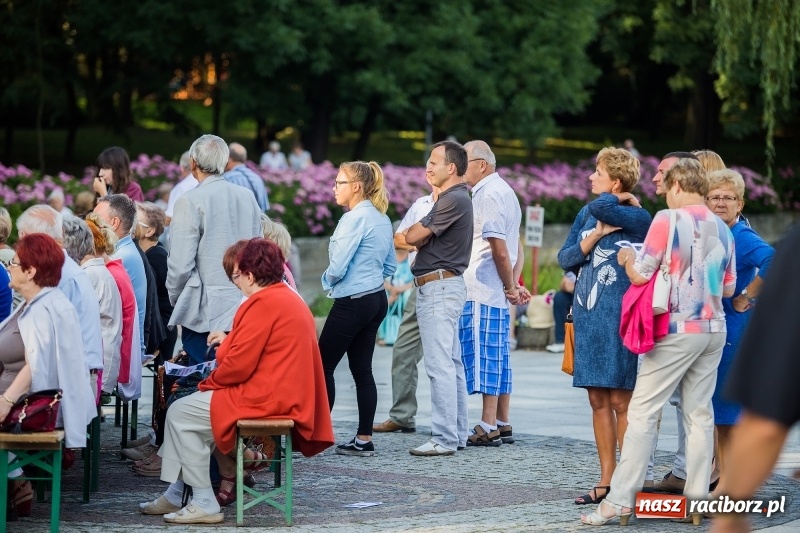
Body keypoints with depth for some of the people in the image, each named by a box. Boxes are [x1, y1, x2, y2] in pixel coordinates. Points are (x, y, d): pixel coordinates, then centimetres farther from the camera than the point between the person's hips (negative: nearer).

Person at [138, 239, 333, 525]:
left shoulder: (263, 303, -17)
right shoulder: (291, 299, 16)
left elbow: (240, 364, -19)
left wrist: (209, 382, -3)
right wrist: (229, 340, 12)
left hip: (263, 399, -11)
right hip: (286, 394, 11)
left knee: (180, 414, -2)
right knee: (194, 407, 23)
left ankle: (204, 504, -2)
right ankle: (175, 495, 23)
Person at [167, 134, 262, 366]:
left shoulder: (190, 201, -11)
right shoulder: (248, 198, 6)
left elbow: (181, 262, -12)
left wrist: (175, 297, 5)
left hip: (204, 311, -6)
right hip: (242, 309, 6)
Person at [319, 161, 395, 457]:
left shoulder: (355, 218, -16)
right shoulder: (381, 218, 11)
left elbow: (337, 267, -17)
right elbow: (390, 266, 19)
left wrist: (327, 280, 2)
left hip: (352, 303, -9)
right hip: (377, 299, 9)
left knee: (323, 366, -1)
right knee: (362, 369, 9)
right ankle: (364, 440, 8)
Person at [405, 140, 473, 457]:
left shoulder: (453, 200, -15)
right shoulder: (452, 198, 19)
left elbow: (412, 236, -15)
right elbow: (422, 239, 17)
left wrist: (418, 229, 5)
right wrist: (423, 235, -4)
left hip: (438, 286, -11)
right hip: (445, 285, 11)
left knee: (440, 365, -11)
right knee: (451, 363, 13)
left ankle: (444, 438, -12)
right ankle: (457, 433, 17)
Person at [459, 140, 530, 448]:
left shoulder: (488, 194, -13)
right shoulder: (503, 190, 19)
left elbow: (499, 249, -18)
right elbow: (513, 248, 21)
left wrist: (510, 287, -10)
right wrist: (512, 283, 18)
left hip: (480, 290, -10)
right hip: (495, 291, 10)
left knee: (484, 354, -8)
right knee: (498, 355, 11)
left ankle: (488, 428, -7)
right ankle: (502, 425, 14)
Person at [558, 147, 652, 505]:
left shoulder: (637, 218, -7)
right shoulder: (586, 215, 13)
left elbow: (600, 207, -25)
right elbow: (565, 259, 7)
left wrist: (623, 201, -5)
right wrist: (594, 237, -8)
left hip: (618, 317, -7)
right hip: (587, 315, 7)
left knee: (620, 399, -5)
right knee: (598, 400, 8)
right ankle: (606, 481, 12)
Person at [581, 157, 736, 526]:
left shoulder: (668, 219, -8)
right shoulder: (722, 229, 9)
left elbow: (640, 274, -9)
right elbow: (729, 288, 15)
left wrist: (627, 259, 11)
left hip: (678, 329, -6)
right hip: (714, 330, 6)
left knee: (643, 410, -4)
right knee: (699, 413, 8)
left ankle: (620, 499, -7)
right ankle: (697, 499, 7)